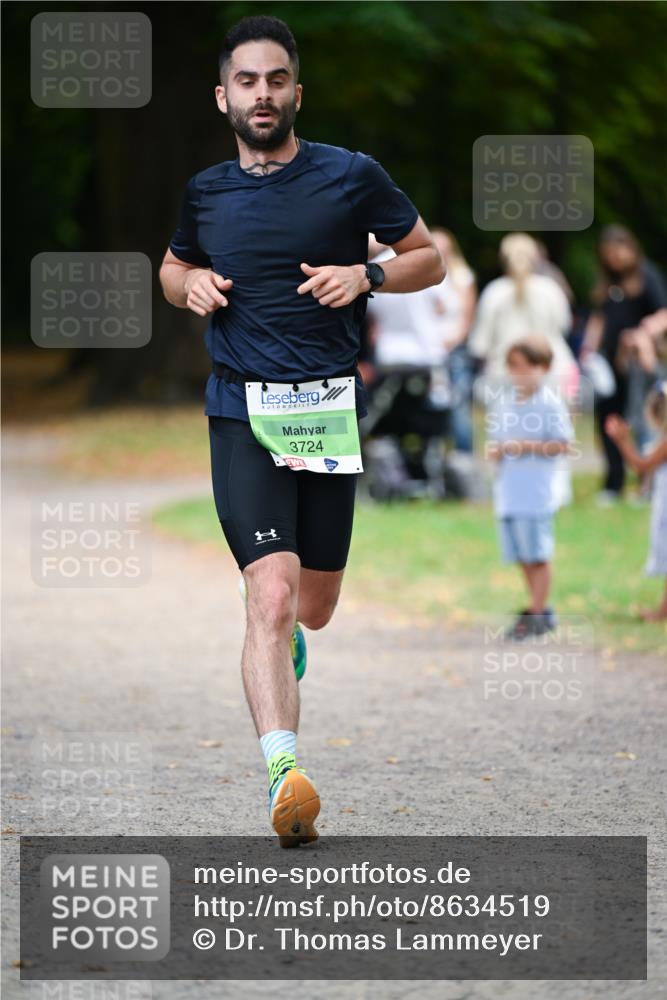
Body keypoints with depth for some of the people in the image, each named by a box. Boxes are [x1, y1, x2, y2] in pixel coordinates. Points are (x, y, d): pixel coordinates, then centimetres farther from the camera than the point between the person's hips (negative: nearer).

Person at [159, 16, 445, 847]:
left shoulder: (352, 177, 2)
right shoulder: (204, 192, 8)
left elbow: (428, 260, 11)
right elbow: (172, 267, 27)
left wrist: (364, 274, -9)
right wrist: (190, 283, 3)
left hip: (329, 410, 1)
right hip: (241, 412, -1)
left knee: (313, 610, 11)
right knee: (272, 597, -19)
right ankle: (283, 775, -29)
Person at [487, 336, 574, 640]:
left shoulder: (550, 404, -7)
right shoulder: (505, 404, 13)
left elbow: (562, 444, -10)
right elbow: (495, 441, 20)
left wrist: (526, 447, -16)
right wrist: (495, 450, -4)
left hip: (537, 493, -7)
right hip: (508, 492, 7)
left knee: (538, 556, -4)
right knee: (523, 557, 11)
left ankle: (535, 614, 1)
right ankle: (541, 610, 20)